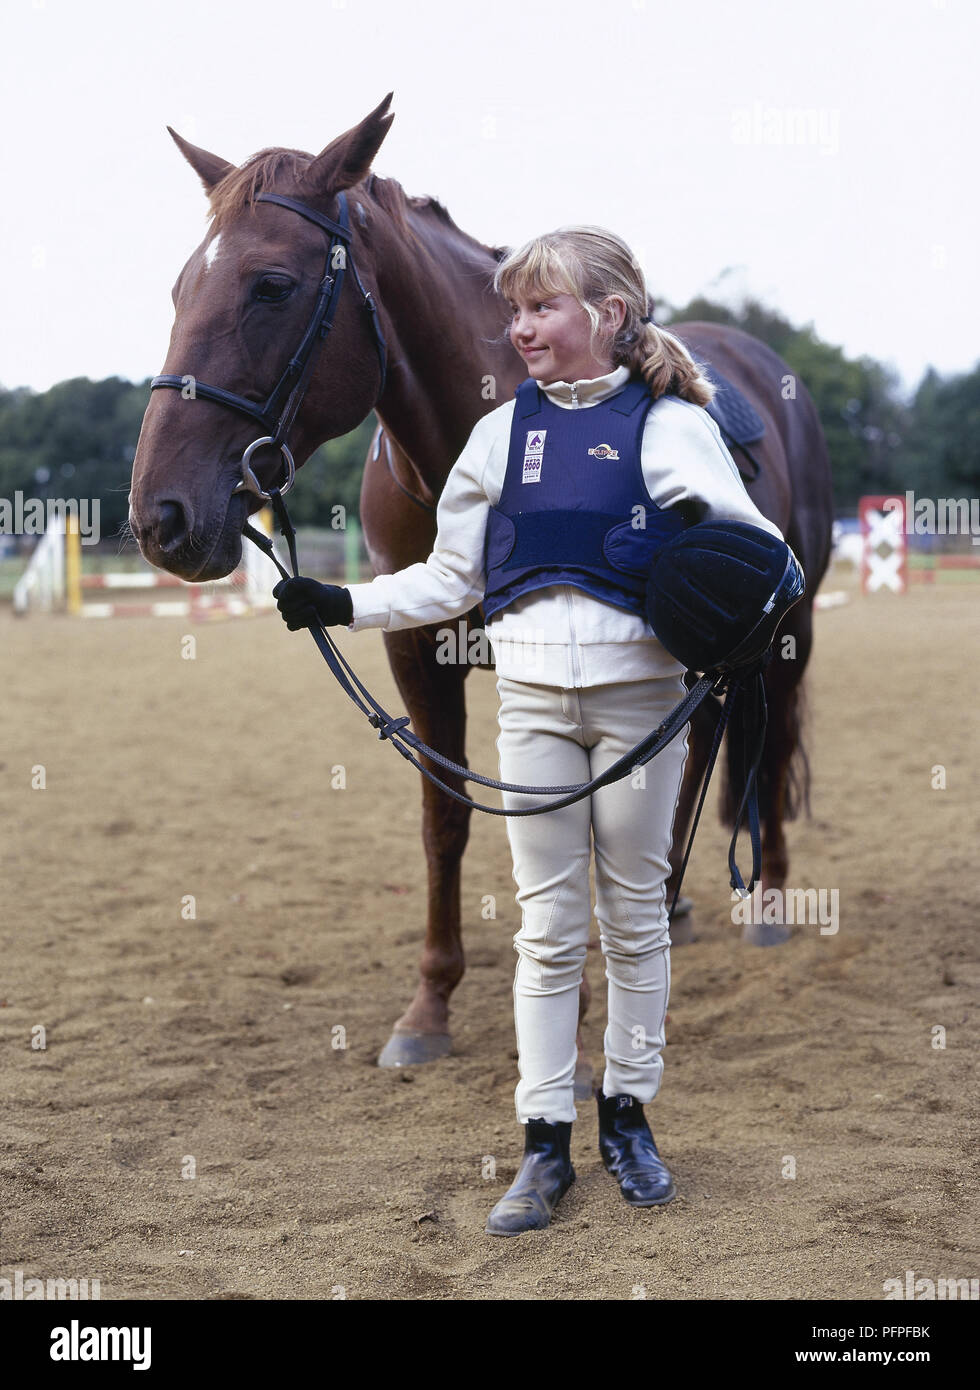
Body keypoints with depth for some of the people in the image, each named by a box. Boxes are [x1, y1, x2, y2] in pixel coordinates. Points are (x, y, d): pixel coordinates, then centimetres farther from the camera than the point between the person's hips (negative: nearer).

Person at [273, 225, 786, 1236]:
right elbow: (452, 579, 11)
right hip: (533, 695, 2)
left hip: (639, 692, -2)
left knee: (635, 914, 10)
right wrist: (343, 605, 1)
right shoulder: (502, 434, 7)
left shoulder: (669, 426, -3)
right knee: (548, 926, 5)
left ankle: (628, 1113, 24)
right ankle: (546, 1142, 10)